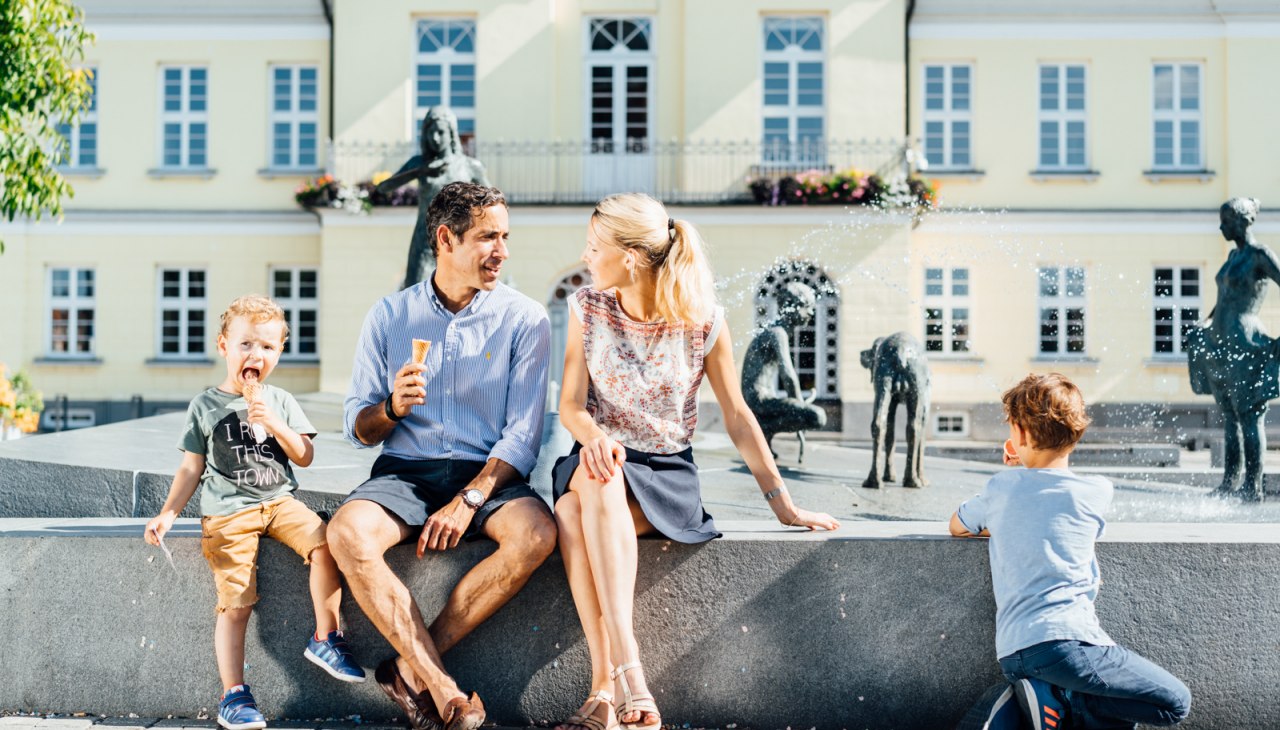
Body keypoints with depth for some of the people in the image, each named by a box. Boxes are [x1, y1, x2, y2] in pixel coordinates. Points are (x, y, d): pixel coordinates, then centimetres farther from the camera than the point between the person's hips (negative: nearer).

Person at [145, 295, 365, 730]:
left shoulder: (280, 401, 10)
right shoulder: (206, 406, 7)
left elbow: (305, 457, 4)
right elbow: (192, 468, 11)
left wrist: (274, 424, -10)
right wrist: (167, 513, 1)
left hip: (278, 501, 2)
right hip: (227, 511, -2)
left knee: (324, 544, -25)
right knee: (235, 605, -9)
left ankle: (325, 639, -9)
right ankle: (233, 695, 0)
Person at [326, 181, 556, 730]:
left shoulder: (524, 319, 2)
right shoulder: (389, 315, 6)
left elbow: (523, 433, -4)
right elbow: (357, 428, 8)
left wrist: (469, 500, -19)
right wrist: (393, 407, -15)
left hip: (487, 474, 0)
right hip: (403, 472, 1)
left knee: (536, 533, -33)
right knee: (347, 535, -31)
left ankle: (412, 668, -22)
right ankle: (441, 686, -25)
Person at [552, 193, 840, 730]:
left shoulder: (702, 321, -5)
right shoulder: (587, 307, 2)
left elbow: (736, 415, 2)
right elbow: (571, 404, -1)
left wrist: (783, 505, 1)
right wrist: (593, 436, -25)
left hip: (668, 474, -2)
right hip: (601, 462, 2)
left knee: (573, 514, -34)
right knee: (594, 478, -37)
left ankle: (609, 686, -33)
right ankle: (621, 679, -36)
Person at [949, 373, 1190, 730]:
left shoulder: (1001, 487, 10)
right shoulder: (1097, 491, 4)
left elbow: (958, 527, 28)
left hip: (1010, 650, 5)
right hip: (1064, 639, -5)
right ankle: (1059, 701, -9)